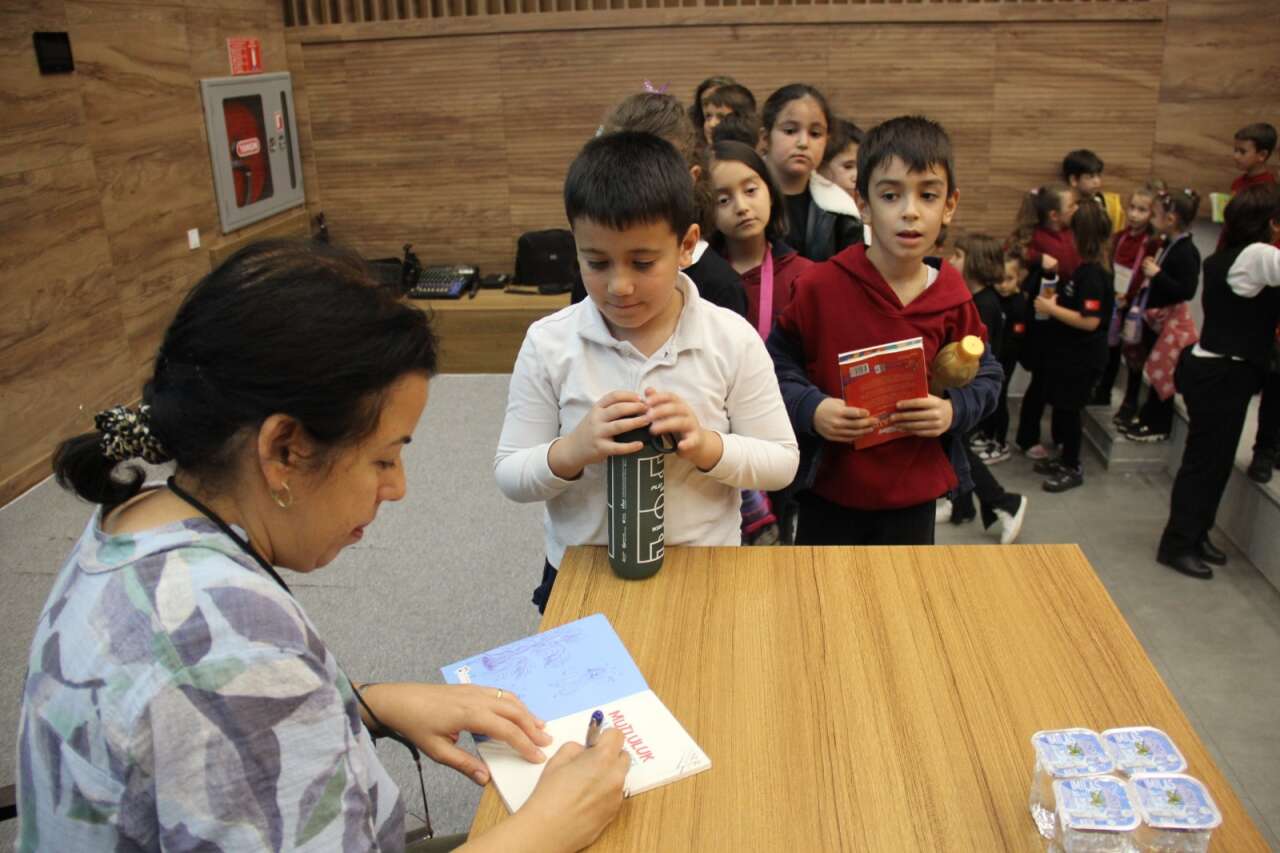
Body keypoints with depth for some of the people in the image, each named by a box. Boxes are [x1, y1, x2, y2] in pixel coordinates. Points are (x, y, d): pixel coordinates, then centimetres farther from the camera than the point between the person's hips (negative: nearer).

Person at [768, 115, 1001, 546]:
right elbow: (776, 362, -6)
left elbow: (985, 376, 7)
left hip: (914, 495, 3)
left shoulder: (953, 299, -5)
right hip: (830, 488, -2)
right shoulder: (821, 285, -13)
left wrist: (953, 411, -13)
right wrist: (811, 409, -22)